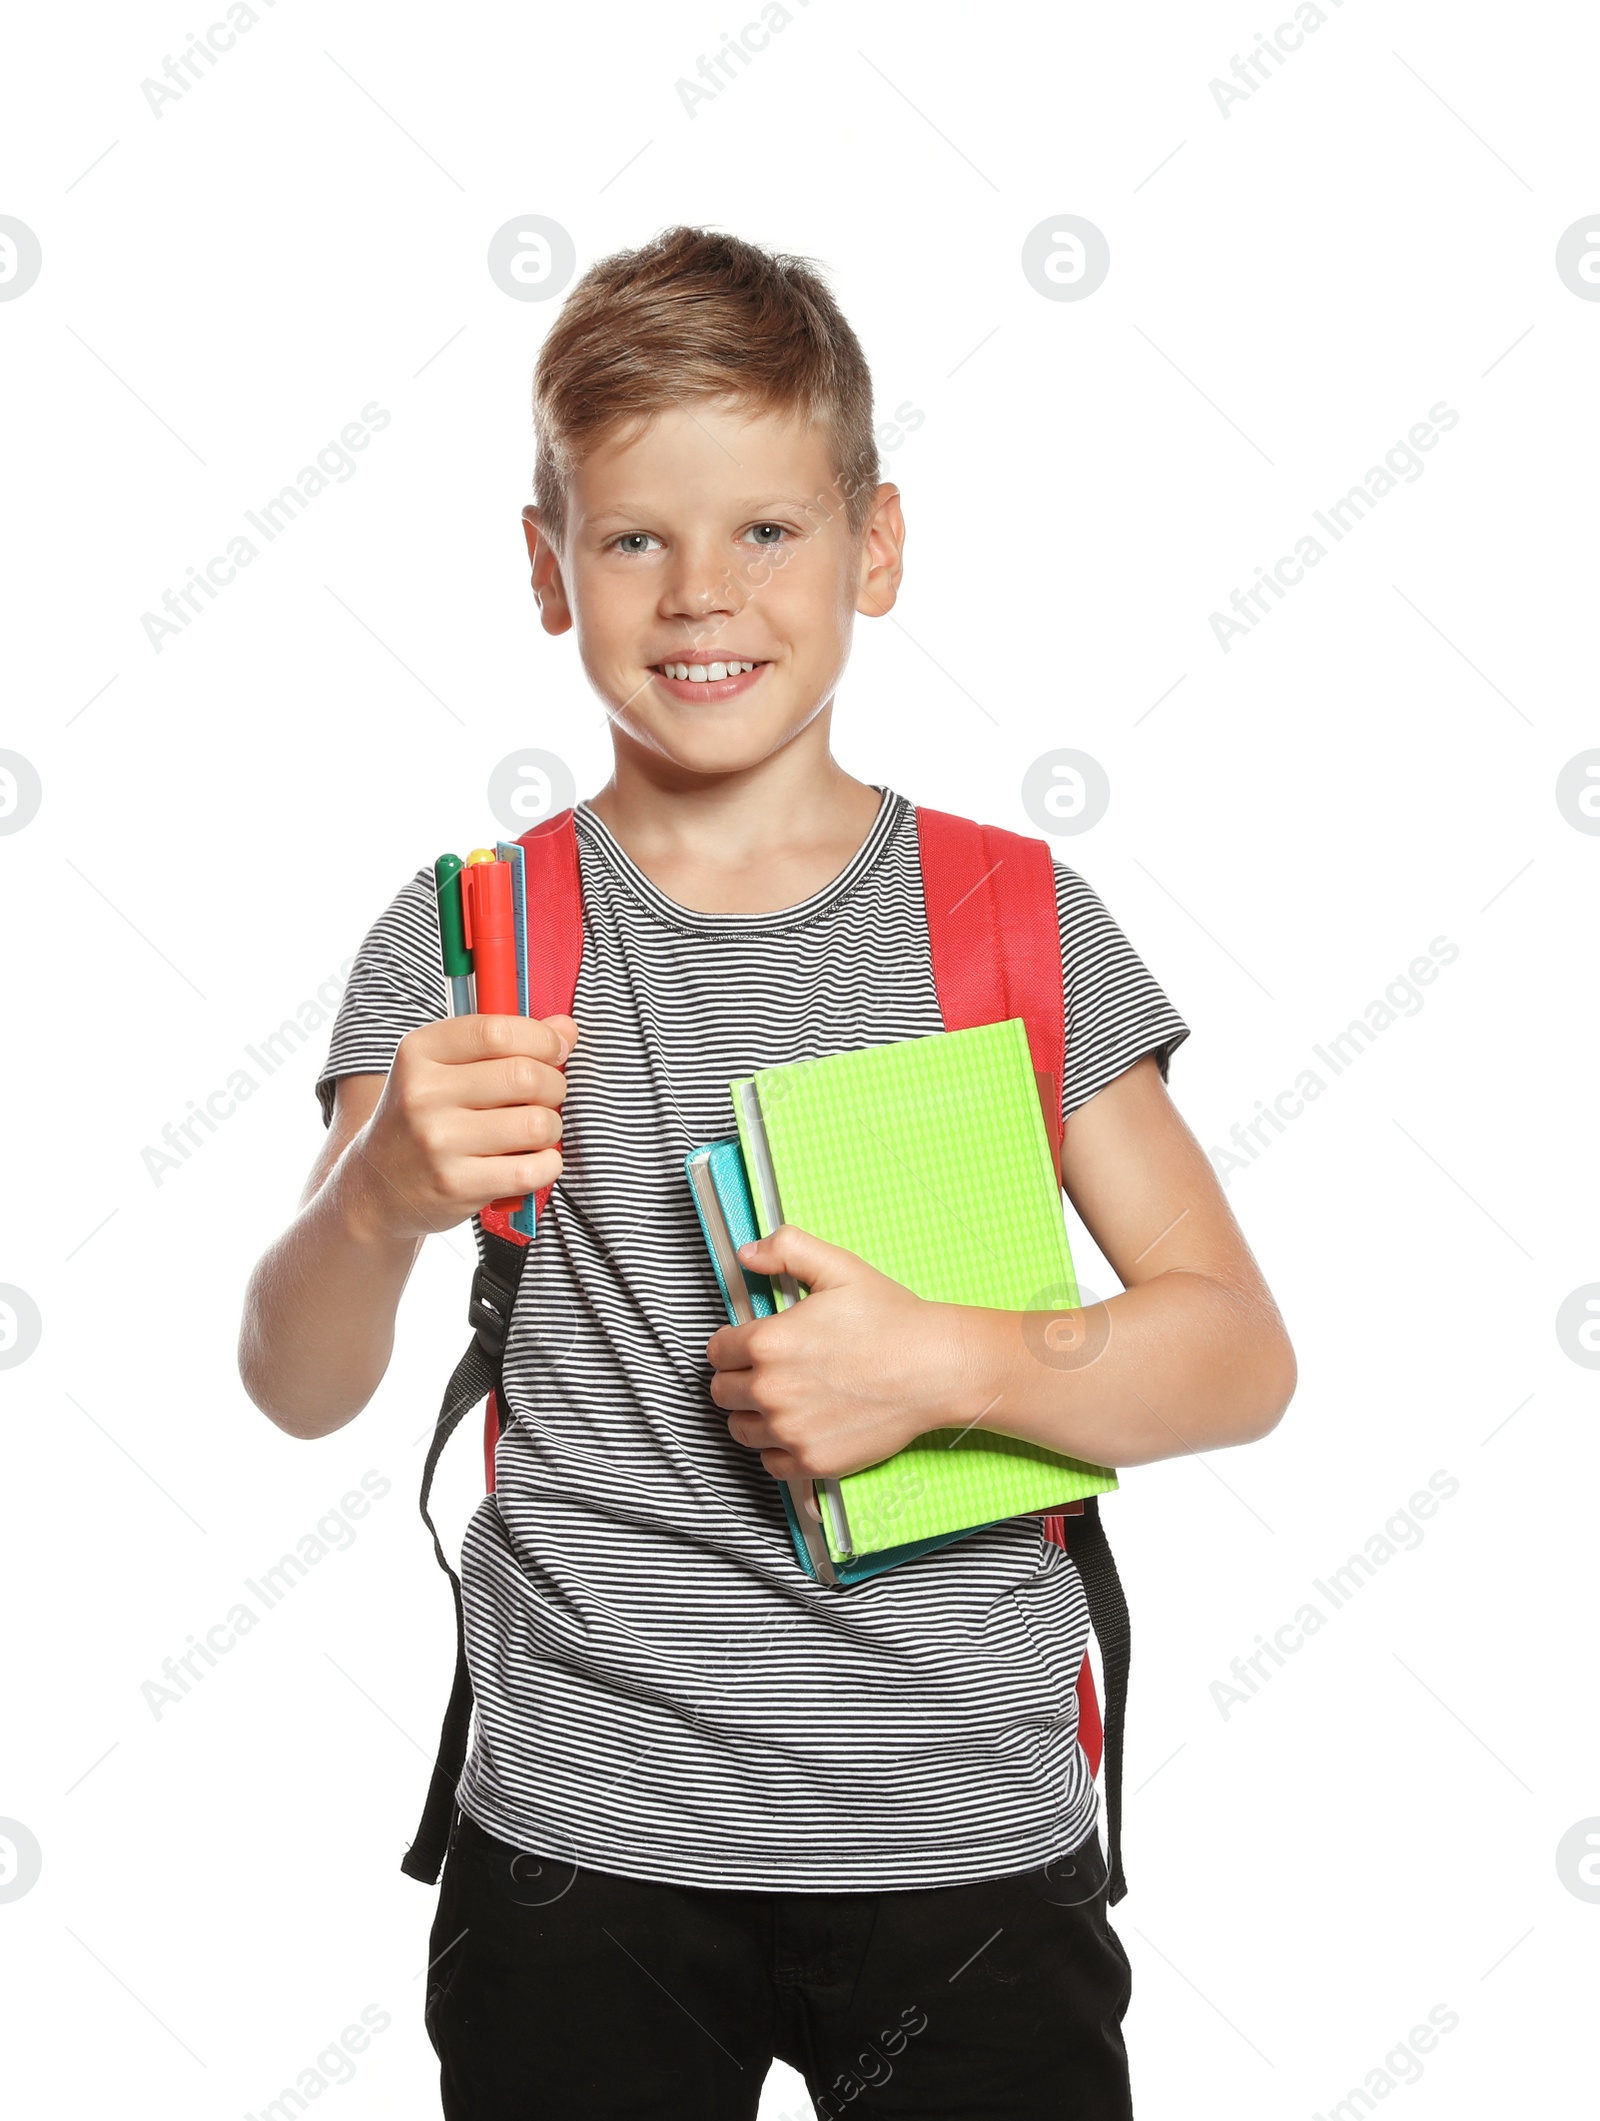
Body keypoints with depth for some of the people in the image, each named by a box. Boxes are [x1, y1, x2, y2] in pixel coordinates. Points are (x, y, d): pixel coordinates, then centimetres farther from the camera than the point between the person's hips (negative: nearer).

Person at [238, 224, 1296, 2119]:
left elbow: (1239, 1356, 0)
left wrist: (947, 1365, -17)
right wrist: (383, 1197, -27)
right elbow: (299, 1391, -6)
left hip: (968, 1836, 1)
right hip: (580, 1842, 0)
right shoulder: (465, 942, 0)